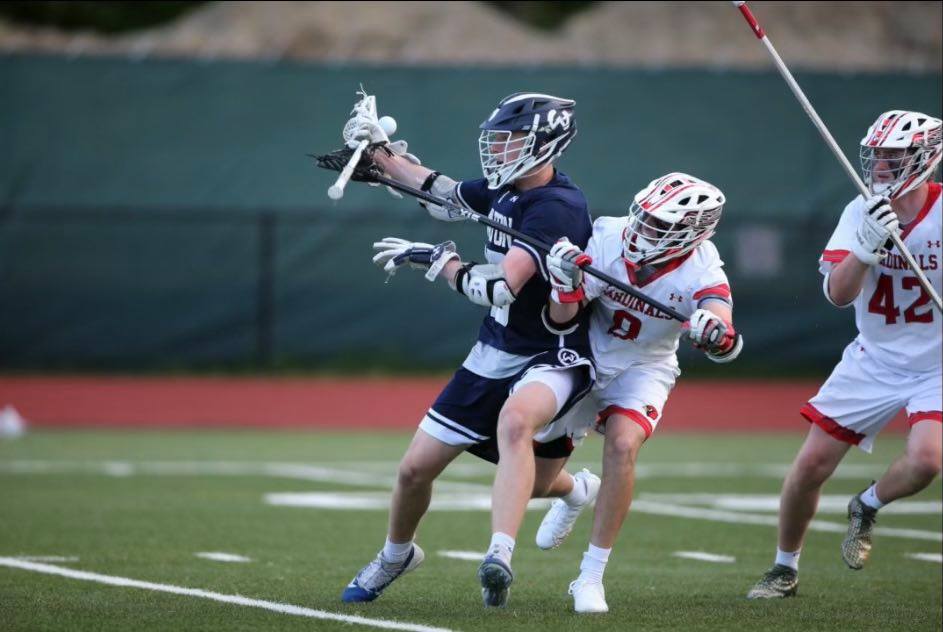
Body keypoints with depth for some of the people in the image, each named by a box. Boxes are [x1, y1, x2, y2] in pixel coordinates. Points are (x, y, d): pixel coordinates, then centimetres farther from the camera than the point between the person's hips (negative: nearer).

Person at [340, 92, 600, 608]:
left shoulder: (557, 208, -24)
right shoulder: (504, 191, 2)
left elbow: (499, 289, -32)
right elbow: (447, 198, 23)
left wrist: (434, 259, -21)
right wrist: (381, 155, 18)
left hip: (552, 358, -8)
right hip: (494, 353, 8)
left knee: (514, 420, -42)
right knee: (415, 469, 11)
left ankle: (499, 559, -49)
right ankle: (396, 555, 42)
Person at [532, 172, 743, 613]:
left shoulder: (699, 270, -25)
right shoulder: (609, 238, -24)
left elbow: (722, 329, -43)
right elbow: (560, 319, -22)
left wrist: (717, 333, -67)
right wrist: (567, 282, -43)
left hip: (643, 370, -2)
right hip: (585, 358, 2)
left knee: (622, 448, -27)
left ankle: (591, 577, -16)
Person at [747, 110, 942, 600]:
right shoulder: (862, 213, -6)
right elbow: (838, 294, -16)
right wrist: (868, 244, -32)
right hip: (874, 361, 3)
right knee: (809, 466, 0)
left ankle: (866, 508, 7)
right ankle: (784, 570, 23)